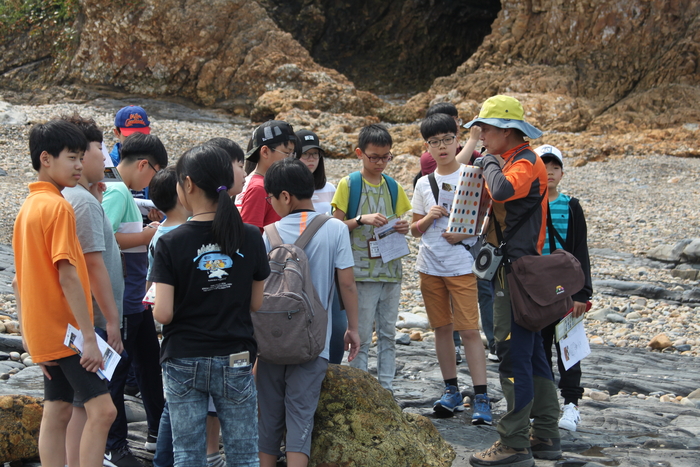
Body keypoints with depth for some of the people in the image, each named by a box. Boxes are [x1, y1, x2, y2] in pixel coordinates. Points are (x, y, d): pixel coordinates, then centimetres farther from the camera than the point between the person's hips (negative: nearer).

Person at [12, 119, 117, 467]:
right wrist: (89, 336, -20)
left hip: (44, 333, 10)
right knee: (102, 409, -12)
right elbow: (67, 275, -21)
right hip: (66, 330, -10)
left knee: (56, 414, 10)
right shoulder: (58, 206, -15)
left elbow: (19, 279, 17)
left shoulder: (28, 207, 14)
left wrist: (28, 333, 19)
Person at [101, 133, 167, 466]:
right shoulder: (116, 192, -17)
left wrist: (148, 234, 7)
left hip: (138, 298, 10)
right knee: (117, 371, 0)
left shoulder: (124, 192, 13)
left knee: (149, 364, 20)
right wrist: (147, 236, -18)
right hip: (122, 300, -10)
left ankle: (158, 432, 34)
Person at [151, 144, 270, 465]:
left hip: (184, 363, -1)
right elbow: (256, 303, 2)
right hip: (236, 362, 1)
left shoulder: (171, 243, -11)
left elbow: (163, 313, -13)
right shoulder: (250, 238, -5)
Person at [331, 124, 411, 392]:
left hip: (391, 270, 5)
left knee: (388, 334, 8)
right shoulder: (349, 184, -3)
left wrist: (404, 228, -4)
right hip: (362, 271, -5)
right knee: (361, 337, -2)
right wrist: (362, 220, -20)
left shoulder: (393, 187, 11)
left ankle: (386, 389, 15)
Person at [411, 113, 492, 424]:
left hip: (462, 265, -4)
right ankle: (451, 391, 20)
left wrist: (463, 234, -17)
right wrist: (428, 218, -7)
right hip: (430, 266, 4)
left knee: (469, 329, -9)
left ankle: (481, 398, -7)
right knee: (442, 328, 9)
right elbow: (415, 231, 14)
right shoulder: (424, 184, 10)